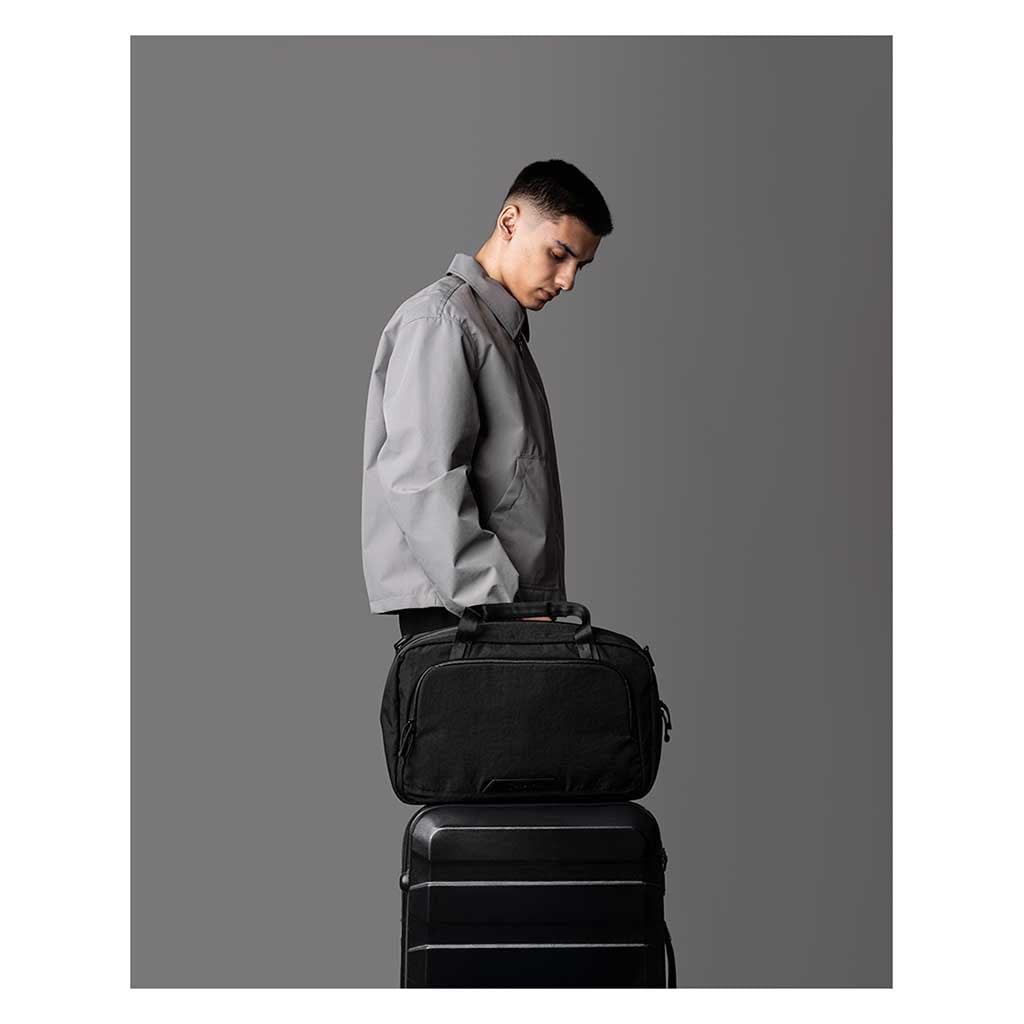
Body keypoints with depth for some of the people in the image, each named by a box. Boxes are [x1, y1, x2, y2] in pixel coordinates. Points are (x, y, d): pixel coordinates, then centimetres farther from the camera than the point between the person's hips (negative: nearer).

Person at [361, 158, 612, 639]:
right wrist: (501, 604, -22)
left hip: (511, 602, 8)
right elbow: (424, 486, -18)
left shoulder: (505, 330, 23)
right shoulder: (438, 320, -7)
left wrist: (524, 607, 16)